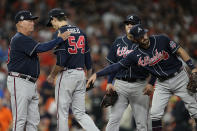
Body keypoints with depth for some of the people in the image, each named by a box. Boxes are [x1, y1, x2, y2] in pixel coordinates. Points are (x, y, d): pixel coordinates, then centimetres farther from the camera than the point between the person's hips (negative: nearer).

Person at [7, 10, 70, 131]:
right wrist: (59, 39, -19)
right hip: (19, 82, -10)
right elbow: (40, 48, -23)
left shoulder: (26, 39, 21)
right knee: (20, 119, -10)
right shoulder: (19, 39, -13)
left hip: (31, 84, 10)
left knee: (34, 120, 7)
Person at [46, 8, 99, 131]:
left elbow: (61, 61, -17)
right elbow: (88, 57, 15)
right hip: (81, 74, 7)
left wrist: (52, 75, -3)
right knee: (80, 113, 9)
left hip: (67, 74, -7)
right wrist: (90, 77, 21)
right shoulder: (81, 32, 13)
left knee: (62, 112, 1)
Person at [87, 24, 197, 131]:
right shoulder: (136, 55, -9)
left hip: (179, 77, -2)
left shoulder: (162, 40, -15)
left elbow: (179, 51, -8)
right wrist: (97, 74, -13)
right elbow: (117, 66, -7)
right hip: (162, 84, 2)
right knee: (155, 114, -7)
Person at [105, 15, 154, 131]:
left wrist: (151, 84, -9)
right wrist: (109, 82, 6)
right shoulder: (118, 42, 12)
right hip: (120, 84, 2)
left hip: (140, 86, -2)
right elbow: (112, 64, 16)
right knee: (114, 119, -6)